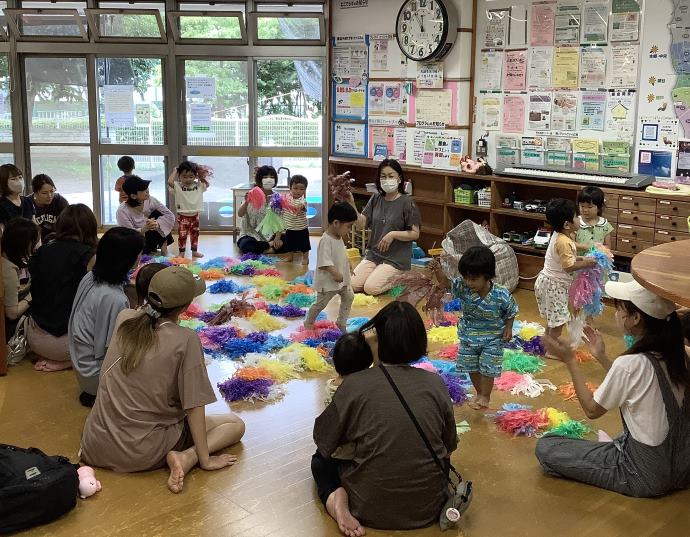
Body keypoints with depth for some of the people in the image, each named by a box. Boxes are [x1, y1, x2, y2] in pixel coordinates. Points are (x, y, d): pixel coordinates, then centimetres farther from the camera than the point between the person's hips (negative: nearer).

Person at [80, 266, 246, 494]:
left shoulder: (124, 319, -6)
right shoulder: (186, 340, -19)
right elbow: (194, 406, -16)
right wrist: (205, 459, -8)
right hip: (144, 453, -7)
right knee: (236, 425, 8)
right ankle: (185, 457, -9)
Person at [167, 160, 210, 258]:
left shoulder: (198, 186, 1)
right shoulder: (177, 186, -12)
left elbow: (207, 184, 9)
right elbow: (170, 182, -28)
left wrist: (201, 176, 2)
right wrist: (175, 171, -15)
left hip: (194, 215, 4)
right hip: (183, 216, -4)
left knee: (195, 234, 14)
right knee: (182, 235, 0)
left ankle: (194, 251, 27)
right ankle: (181, 252, 10)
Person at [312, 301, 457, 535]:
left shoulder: (355, 384, -14)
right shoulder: (436, 383, -6)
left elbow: (323, 441, -2)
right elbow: (448, 447, 7)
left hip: (372, 508, -4)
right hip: (428, 507, 5)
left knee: (321, 460, 23)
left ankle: (338, 500, -4)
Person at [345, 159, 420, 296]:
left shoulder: (407, 202, -9)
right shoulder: (376, 199, 5)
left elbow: (415, 234, -8)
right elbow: (360, 224, -2)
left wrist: (393, 234, -22)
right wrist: (351, 204, -17)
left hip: (396, 258, -5)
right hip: (373, 254, 5)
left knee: (371, 288, -20)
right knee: (353, 285, -8)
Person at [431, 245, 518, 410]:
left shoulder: (501, 295, -26)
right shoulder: (463, 288, -21)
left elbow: (511, 311, -8)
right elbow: (445, 283, -24)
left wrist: (508, 328, -13)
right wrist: (438, 270, -43)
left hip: (492, 339, -4)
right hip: (468, 336, 4)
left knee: (488, 369, 6)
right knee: (472, 368, 17)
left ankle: (485, 396, 28)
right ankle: (479, 393, 41)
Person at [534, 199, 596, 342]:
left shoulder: (558, 235, 4)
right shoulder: (564, 242, -26)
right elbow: (568, 266, -25)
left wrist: (580, 259, 4)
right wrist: (586, 263, -15)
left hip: (548, 281, 10)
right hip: (554, 285, -10)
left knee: (552, 319, 22)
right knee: (558, 320, -2)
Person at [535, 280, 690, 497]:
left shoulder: (630, 363, -26)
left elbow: (592, 410, -10)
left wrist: (570, 361, -7)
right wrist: (602, 357, 10)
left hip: (647, 476, -8)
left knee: (545, 447, -3)